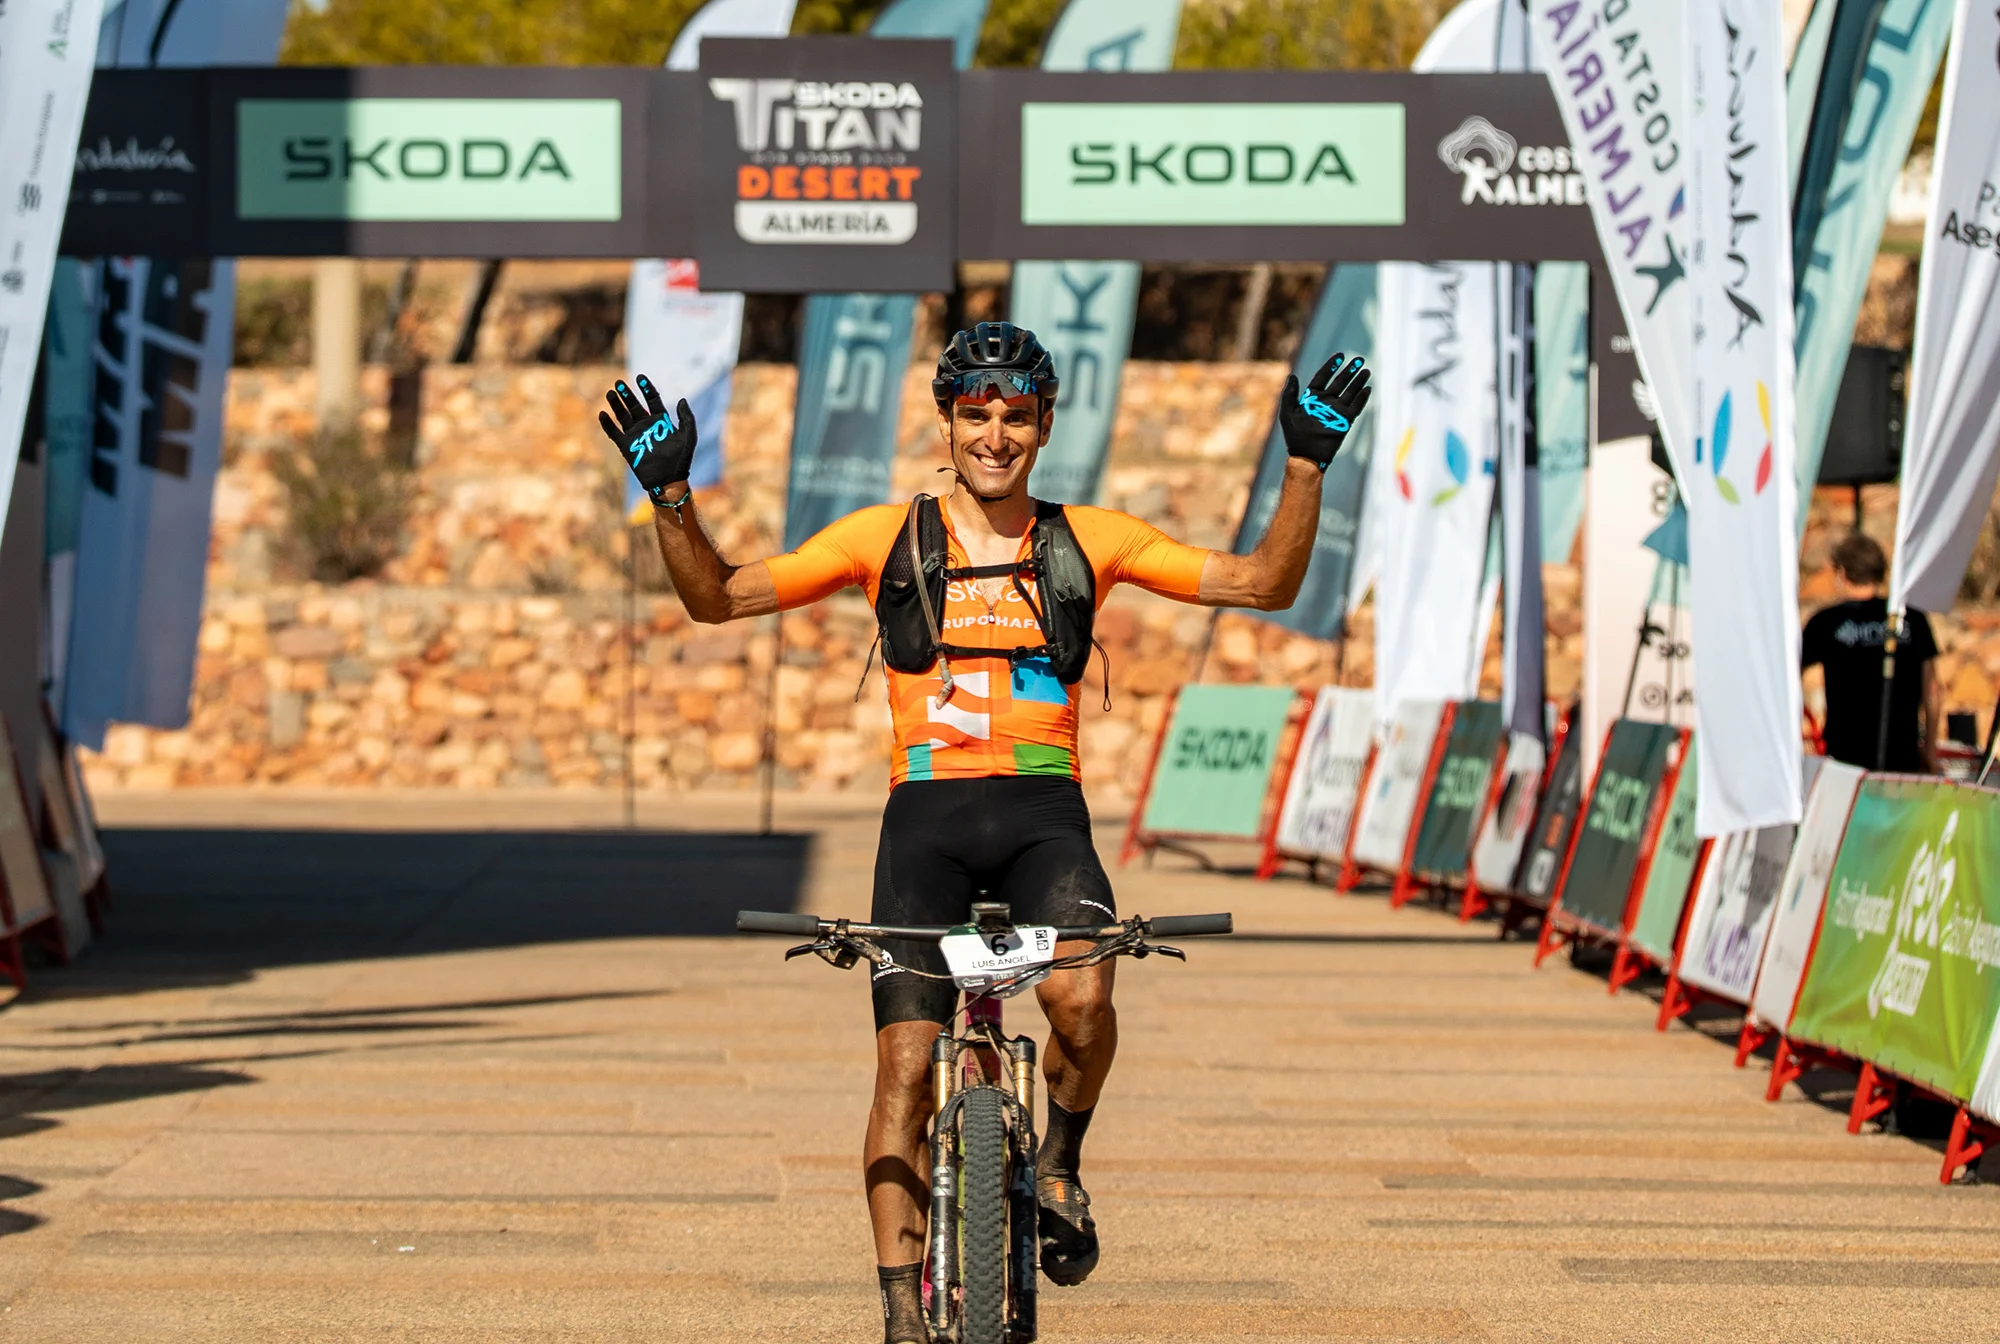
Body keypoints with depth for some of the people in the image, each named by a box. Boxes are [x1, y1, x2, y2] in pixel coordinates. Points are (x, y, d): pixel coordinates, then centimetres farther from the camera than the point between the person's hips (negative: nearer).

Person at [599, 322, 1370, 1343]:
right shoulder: (886, 540, 6)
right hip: (927, 813, 0)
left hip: (1044, 815, 0)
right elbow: (717, 597, 5)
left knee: (1080, 1001, -28)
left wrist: (1307, 463, -5)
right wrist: (671, 494, -10)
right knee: (905, 1060, -10)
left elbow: (1264, 582, 6)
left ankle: (1058, 1163, 4)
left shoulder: (1089, 541, 8)